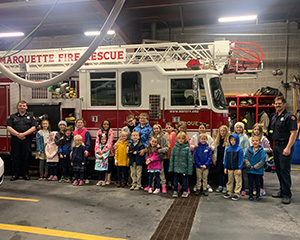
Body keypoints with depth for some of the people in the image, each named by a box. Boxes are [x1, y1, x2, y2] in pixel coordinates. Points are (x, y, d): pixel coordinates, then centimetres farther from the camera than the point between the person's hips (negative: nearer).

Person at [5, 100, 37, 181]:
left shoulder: (30, 117, 10)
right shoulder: (12, 116, 12)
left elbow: (33, 127, -1)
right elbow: (8, 127, 1)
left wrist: (23, 134, -13)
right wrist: (17, 134, -12)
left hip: (27, 140, 0)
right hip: (15, 140, 1)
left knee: (26, 157, 2)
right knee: (15, 157, 3)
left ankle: (25, 174, 11)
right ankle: (15, 174, 11)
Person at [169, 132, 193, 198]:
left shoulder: (187, 148, -8)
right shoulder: (175, 147, -1)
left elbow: (190, 159, -5)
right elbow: (172, 157, 3)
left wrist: (189, 169, -7)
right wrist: (171, 167, 1)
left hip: (184, 168, -2)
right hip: (176, 168, 2)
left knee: (185, 180, 10)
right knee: (175, 180, 12)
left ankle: (185, 191, 25)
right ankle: (175, 191, 26)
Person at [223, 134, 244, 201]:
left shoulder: (239, 149, -8)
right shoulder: (228, 149, 4)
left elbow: (240, 159, -8)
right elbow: (226, 159, 9)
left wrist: (240, 168, -11)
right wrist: (225, 167, 8)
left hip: (237, 169, -4)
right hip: (229, 168, 4)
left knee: (238, 181, 2)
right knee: (230, 181, 14)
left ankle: (237, 193, 11)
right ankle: (229, 192, 25)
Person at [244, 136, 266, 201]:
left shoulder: (261, 151, -8)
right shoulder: (249, 150, 2)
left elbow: (262, 161, -11)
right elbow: (246, 158, 3)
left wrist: (255, 167, -14)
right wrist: (249, 166, -11)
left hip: (258, 171, -3)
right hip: (249, 170, 3)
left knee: (257, 184, 8)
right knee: (250, 183, 10)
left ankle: (258, 196, 22)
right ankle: (250, 195, 21)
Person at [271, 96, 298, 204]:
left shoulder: (289, 117, -9)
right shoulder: (274, 117, 15)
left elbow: (293, 133, -16)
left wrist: (288, 148, -21)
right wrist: (274, 145, 16)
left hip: (285, 146, -8)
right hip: (276, 146, 8)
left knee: (285, 170, -6)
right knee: (278, 170, 13)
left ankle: (287, 195, 3)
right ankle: (282, 191, 24)